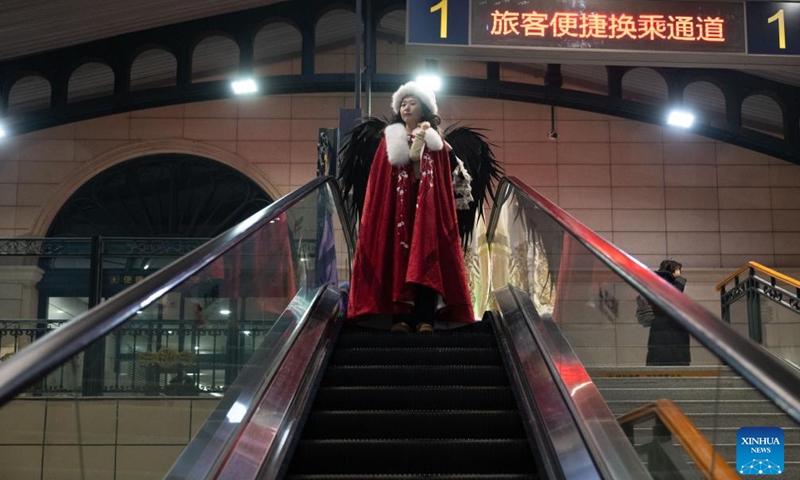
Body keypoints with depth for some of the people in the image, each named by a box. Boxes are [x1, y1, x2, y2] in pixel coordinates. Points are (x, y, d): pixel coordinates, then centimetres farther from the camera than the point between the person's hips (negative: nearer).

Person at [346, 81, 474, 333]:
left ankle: (425, 318, -12)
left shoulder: (435, 139, 13)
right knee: (398, 256, -6)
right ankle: (401, 317, -7)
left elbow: (443, 181, 4)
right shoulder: (391, 137, 15)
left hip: (427, 205, -1)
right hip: (398, 205, 1)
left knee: (426, 256, -8)